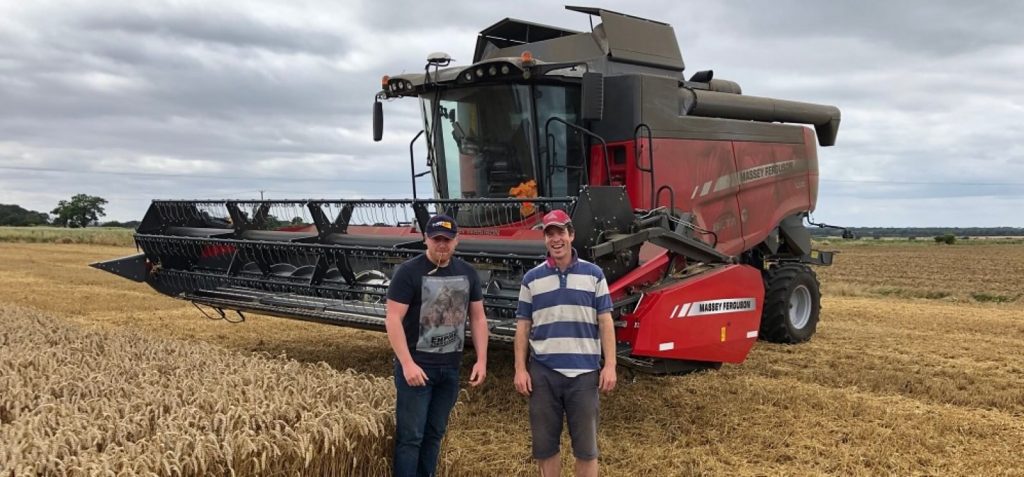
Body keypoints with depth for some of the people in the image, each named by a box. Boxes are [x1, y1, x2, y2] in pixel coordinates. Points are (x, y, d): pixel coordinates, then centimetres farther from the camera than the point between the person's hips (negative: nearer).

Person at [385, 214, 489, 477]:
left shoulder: (467, 273, 6)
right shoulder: (409, 272, -10)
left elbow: (478, 318, 10)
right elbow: (393, 320, -13)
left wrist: (481, 360, 3)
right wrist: (407, 363, -20)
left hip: (450, 367, 5)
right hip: (416, 365, -5)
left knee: (435, 433, 13)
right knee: (411, 436, -2)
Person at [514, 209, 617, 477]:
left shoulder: (593, 274, 3)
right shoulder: (531, 279, 6)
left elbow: (605, 322, 2)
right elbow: (523, 326, 6)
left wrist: (610, 365, -5)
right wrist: (520, 369, 0)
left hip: (584, 372, -1)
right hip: (543, 372, 1)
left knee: (586, 447, 6)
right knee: (545, 445, 10)